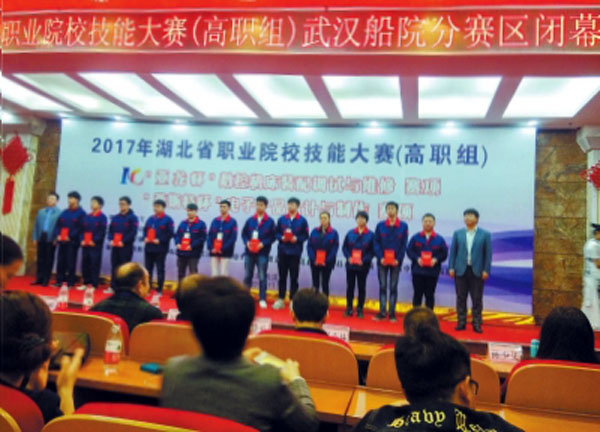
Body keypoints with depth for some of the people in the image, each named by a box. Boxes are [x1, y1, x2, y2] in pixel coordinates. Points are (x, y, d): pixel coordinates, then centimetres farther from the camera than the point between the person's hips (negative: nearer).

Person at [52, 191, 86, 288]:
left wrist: (70, 237, -15)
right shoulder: (64, 213, 15)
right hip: (62, 241, 5)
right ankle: (59, 281, 14)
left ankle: (70, 282, 4)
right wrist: (57, 235, -2)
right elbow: (58, 225, 14)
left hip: (73, 241, -5)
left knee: (71, 262, -2)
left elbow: (80, 228, -9)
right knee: (61, 261, 7)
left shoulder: (81, 213, -2)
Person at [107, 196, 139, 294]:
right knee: (114, 266, 8)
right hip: (115, 246, 5)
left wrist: (123, 242, -16)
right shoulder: (115, 217, 12)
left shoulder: (132, 218, -4)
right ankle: (112, 287, 13)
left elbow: (133, 232, -11)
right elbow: (111, 230, 14)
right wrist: (111, 240, -4)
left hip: (126, 246, -5)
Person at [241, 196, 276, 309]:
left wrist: (263, 244, -16)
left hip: (262, 253, -3)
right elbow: (244, 233, 9)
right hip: (249, 252, 3)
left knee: (262, 277, 1)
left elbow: (272, 237, -3)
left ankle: (262, 299, 8)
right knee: (247, 275, 10)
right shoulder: (250, 220, 8)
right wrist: (247, 243, -9)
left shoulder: (270, 222, -1)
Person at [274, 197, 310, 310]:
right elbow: (276, 233, 8)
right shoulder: (281, 219, 7)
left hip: (295, 253, -2)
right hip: (282, 252, 2)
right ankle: (281, 300, 17)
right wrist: (281, 237, -12)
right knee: (282, 276, 9)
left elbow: (305, 236, -1)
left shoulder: (302, 220, 1)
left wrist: (297, 238, -17)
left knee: (294, 277, 2)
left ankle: (293, 300, 10)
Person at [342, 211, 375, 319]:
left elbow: (372, 251, -4)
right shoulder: (350, 233, 5)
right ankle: (349, 308, 16)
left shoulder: (370, 235, -1)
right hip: (350, 264, 2)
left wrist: (364, 260, -16)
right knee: (350, 286, 6)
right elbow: (344, 247, 7)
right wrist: (348, 257, -9)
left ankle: (359, 309, 14)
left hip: (363, 266, -2)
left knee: (361, 287, 6)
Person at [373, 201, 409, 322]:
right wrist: (380, 257, -11)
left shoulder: (403, 226, 1)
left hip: (396, 261, -1)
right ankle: (382, 312, 9)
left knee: (393, 287, 5)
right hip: (382, 261, 1)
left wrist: (398, 259, -11)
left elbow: (404, 245, -1)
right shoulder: (380, 225, 3)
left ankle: (392, 313, 11)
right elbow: (376, 243, 1)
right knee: (382, 286, 3)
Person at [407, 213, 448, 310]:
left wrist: (436, 259, -15)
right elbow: (409, 251, 2)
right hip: (417, 271, 0)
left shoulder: (439, 239, 4)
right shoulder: (415, 237, 4)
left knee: (430, 295, 6)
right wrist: (416, 258, -14)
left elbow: (444, 253, 2)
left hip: (432, 272, 0)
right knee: (417, 294, 6)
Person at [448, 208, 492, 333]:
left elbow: (488, 253, 0)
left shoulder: (485, 234, 3)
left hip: (477, 271, -1)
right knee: (461, 298, 5)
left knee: (477, 299, 2)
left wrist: (486, 270, -7)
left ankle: (477, 324, 10)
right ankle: (461, 322, 12)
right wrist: (451, 267, -1)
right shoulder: (457, 233, 8)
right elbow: (453, 251, 6)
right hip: (460, 270, 2)